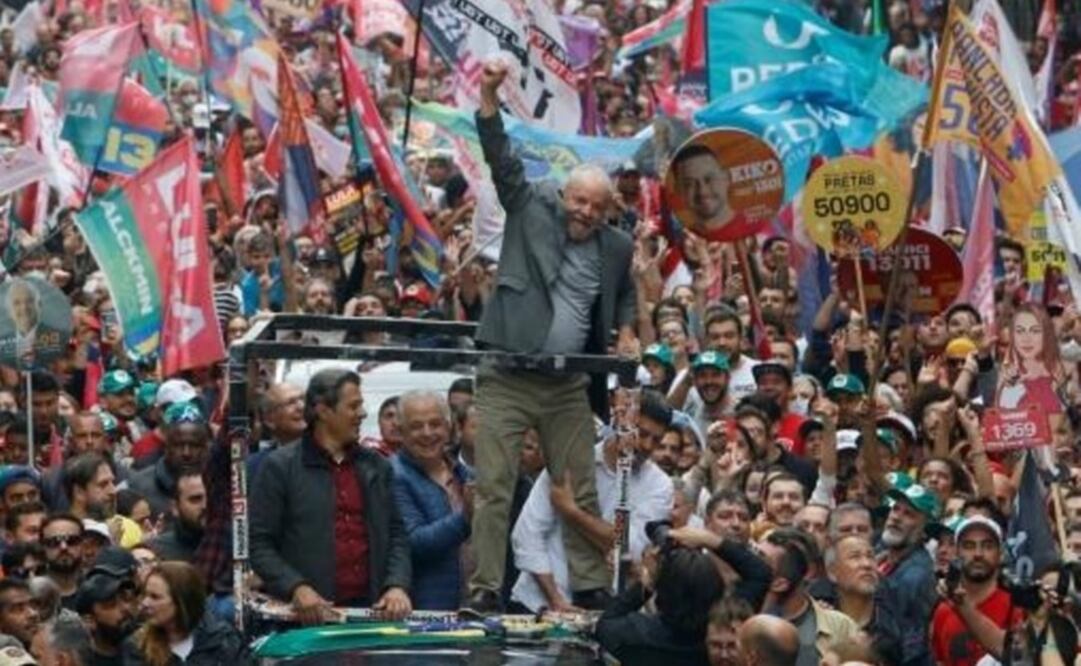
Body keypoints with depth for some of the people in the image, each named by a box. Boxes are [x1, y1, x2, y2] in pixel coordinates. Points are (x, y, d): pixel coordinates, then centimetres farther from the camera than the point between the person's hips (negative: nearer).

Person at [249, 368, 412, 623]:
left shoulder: (376, 466, 15)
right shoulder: (280, 467, 0)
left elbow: (396, 534, 16)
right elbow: (259, 543, -3)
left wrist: (397, 586, -2)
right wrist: (296, 588, -16)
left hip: (370, 609, 4)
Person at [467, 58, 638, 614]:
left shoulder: (617, 247, 8)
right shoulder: (531, 209, 1)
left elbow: (625, 292, 28)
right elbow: (501, 158, -7)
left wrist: (625, 331, 11)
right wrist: (488, 97, -18)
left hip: (569, 386, 3)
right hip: (507, 379, -3)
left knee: (581, 493, 5)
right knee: (493, 489, -5)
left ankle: (591, 588, 11)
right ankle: (485, 589, -3)